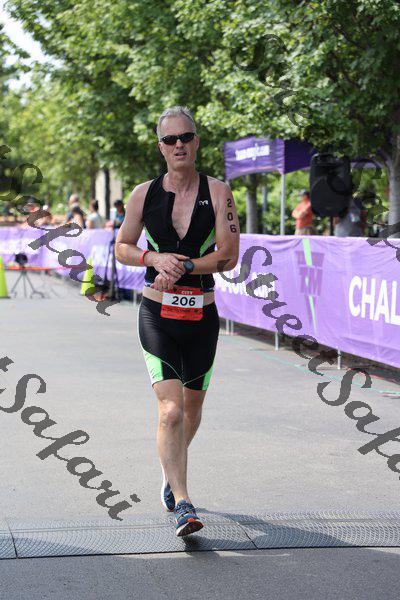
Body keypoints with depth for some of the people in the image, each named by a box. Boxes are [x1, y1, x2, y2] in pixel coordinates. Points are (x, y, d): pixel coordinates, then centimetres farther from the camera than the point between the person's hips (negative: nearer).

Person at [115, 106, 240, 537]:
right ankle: (182, 505, -15)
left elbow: (229, 257, -8)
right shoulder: (144, 194, 0)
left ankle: (170, 473, 44)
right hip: (157, 315, -1)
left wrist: (181, 265, -16)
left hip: (202, 316, 2)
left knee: (192, 409, 16)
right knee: (170, 410, -16)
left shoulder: (217, 193, -3)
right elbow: (122, 248, 9)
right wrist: (155, 260, -10)